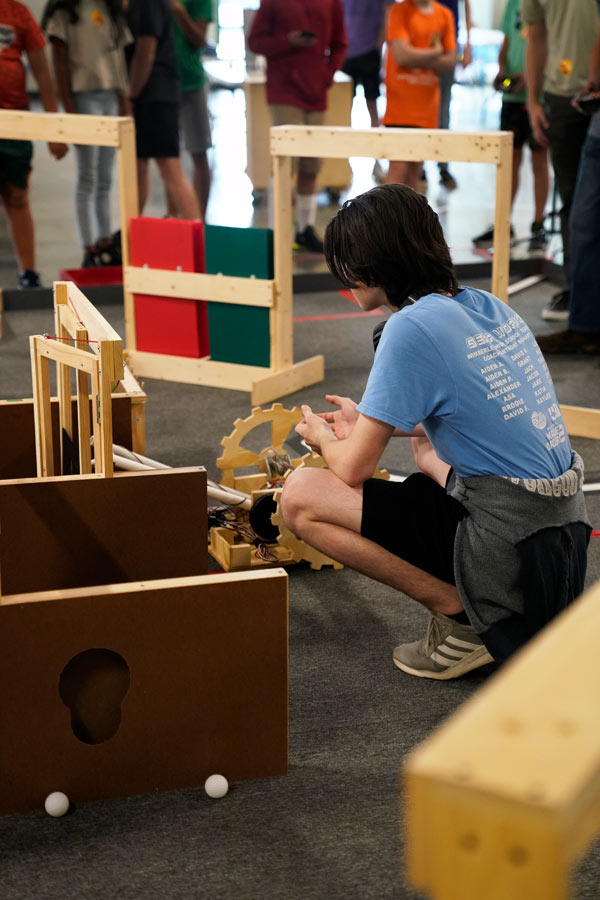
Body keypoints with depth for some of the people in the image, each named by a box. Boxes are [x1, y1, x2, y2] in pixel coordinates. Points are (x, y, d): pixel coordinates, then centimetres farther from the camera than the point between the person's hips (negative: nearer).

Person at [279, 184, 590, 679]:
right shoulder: (491, 306, 9)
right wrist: (367, 426, 32)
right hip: (567, 526, 9)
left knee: (300, 496, -8)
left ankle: (458, 613, -3)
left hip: (510, 543, -9)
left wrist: (324, 437, 14)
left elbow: (353, 470, -10)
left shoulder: (413, 327, -15)